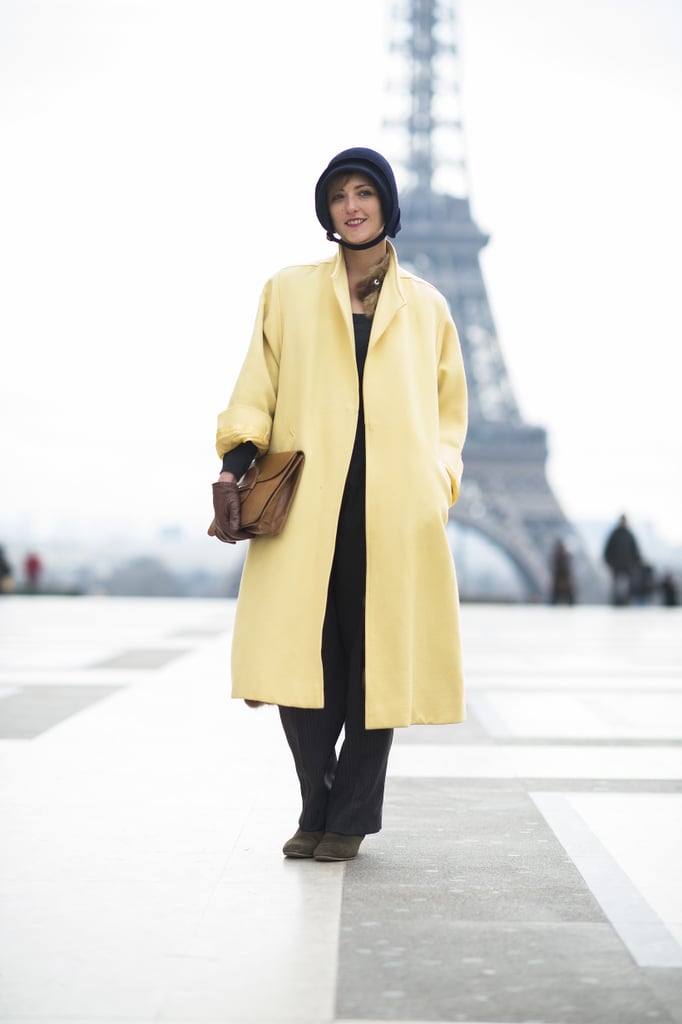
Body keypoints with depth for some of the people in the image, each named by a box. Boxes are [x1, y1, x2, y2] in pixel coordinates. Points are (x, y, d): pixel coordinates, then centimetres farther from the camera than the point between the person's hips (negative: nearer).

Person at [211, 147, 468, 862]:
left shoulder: (426, 306, 17)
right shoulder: (288, 293, 16)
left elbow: (449, 409, 20)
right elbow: (257, 391, 11)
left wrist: (436, 488, 6)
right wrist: (233, 467, -4)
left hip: (395, 505, 1)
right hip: (306, 505, 0)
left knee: (378, 655, -3)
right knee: (297, 654, -8)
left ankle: (351, 818, 10)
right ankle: (316, 811, 11)